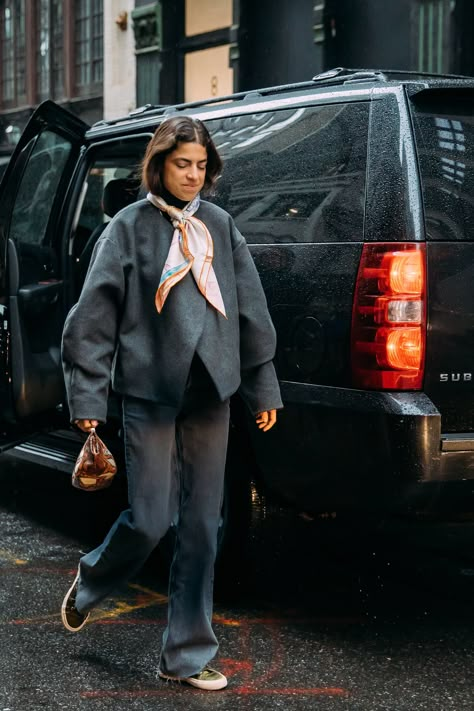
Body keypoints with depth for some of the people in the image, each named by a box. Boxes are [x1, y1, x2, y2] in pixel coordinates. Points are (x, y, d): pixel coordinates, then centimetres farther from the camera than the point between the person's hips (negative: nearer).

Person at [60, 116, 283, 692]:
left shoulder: (219, 226, 9)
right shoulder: (130, 227, -2)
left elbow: (250, 308, 13)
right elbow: (94, 314, -4)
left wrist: (262, 387, 12)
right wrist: (87, 396, -8)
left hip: (208, 393, 4)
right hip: (149, 392, -4)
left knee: (201, 525, 5)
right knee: (150, 520, -4)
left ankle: (187, 656, 14)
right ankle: (88, 584, 29)